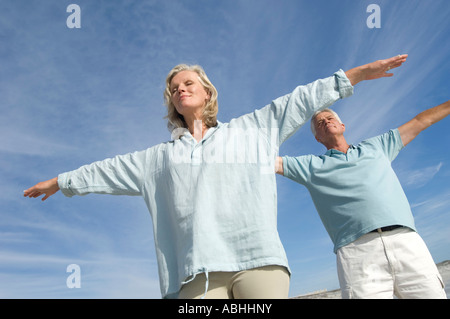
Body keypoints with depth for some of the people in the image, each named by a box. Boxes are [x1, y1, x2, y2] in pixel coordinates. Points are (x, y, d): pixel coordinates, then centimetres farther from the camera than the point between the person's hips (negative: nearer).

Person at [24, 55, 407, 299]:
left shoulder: (250, 129, 19)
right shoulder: (159, 157, 24)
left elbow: (301, 100, 17)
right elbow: (108, 171, 31)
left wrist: (359, 73, 17)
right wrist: (59, 181, 39)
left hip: (257, 257, -1)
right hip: (197, 270, 2)